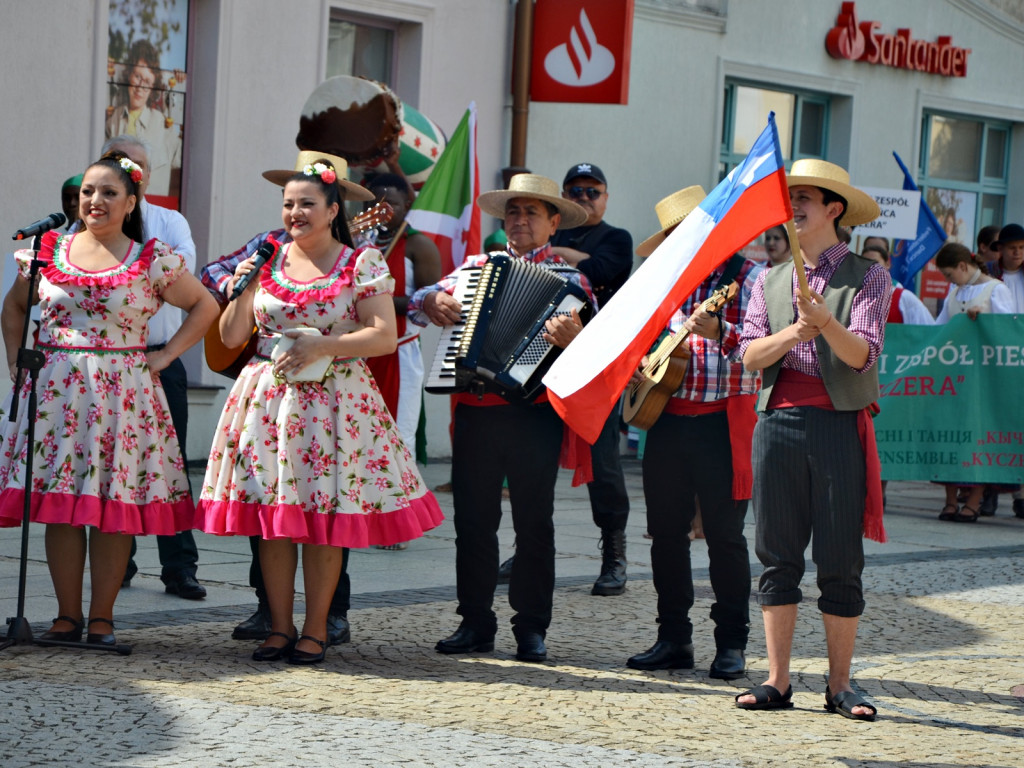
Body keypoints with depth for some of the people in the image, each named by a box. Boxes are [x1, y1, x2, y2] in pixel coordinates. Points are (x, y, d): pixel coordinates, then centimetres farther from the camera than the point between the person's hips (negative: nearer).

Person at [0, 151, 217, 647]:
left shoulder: (153, 261, 2)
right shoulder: (50, 250, 9)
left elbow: (205, 307, 10)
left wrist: (165, 355, 2)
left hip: (121, 392, -2)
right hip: (56, 390, 2)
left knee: (115, 509, -3)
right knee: (59, 507, 0)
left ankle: (102, 618, 4)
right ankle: (68, 615, 7)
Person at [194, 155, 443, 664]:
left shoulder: (363, 264, 1)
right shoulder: (266, 260, 11)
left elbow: (384, 336, -8)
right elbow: (231, 337, 10)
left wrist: (321, 346, -15)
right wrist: (243, 290, -6)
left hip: (334, 400, -3)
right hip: (268, 398, 3)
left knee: (326, 516, -4)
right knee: (270, 513, 0)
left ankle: (315, 629, 5)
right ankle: (280, 627, 8)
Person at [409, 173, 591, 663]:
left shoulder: (568, 280, 4)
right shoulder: (477, 266, 15)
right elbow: (418, 302, 16)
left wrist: (573, 337, -31)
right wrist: (433, 301, -6)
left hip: (534, 415, -3)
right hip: (475, 414, 3)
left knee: (534, 523, 1)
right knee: (472, 520, 5)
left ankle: (531, 628, 6)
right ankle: (475, 623, 12)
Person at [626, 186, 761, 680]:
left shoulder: (748, 278, -3)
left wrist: (720, 333, -30)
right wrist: (637, 362, 6)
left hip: (721, 424, -6)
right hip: (666, 418, 6)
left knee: (725, 535, -3)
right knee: (665, 531, 7)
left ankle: (732, 643, 4)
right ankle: (673, 637, 15)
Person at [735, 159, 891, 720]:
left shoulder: (867, 278, 4)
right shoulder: (770, 281, 15)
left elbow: (863, 354, -9)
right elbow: (750, 353, 3)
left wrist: (826, 323, -27)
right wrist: (794, 332, -15)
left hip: (840, 425, -3)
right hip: (778, 422, 3)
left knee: (841, 561, -1)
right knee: (778, 556, 3)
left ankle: (839, 685, 5)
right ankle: (777, 682, 8)